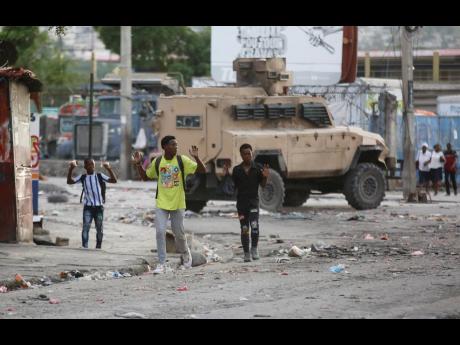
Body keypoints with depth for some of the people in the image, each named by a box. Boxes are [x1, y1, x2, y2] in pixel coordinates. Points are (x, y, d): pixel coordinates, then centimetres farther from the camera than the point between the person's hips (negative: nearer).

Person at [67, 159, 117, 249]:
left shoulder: (99, 176, 2)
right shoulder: (82, 177, 4)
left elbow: (114, 180, -7)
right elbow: (69, 181, -3)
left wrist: (109, 169, -20)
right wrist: (71, 169, -15)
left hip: (99, 206, 1)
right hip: (88, 207, -1)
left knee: (100, 229, 7)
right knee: (86, 227, -12)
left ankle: (98, 247, 21)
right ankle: (84, 247, -14)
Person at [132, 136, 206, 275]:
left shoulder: (182, 161, -6)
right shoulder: (157, 162, 1)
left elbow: (202, 171, -10)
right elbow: (145, 177, 15)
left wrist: (196, 158, -25)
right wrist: (138, 164, 2)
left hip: (178, 204, -1)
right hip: (161, 204, 1)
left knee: (179, 233, 7)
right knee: (160, 232, -9)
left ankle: (185, 253, 37)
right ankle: (162, 264, -6)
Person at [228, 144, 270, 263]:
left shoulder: (258, 168, 1)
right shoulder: (237, 170, 6)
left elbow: (263, 185, 4)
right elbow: (233, 186, 9)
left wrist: (265, 177, -15)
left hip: (253, 200, -2)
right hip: (241, 202, 2)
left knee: (254, 225, -21)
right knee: (244, 228, 4)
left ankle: (254, 248, -5)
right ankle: (246, 254, 11)